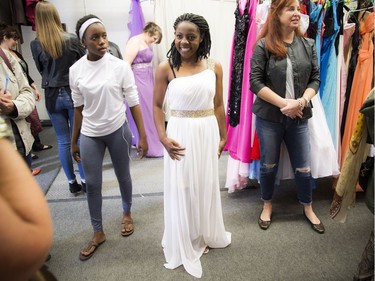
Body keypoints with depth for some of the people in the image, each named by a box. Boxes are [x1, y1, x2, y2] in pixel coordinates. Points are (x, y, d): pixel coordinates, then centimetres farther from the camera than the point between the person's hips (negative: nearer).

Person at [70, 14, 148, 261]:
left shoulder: (120, 66, -11)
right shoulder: (76, 70, -4)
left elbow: (134, 103, -6)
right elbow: (79, 108, 5)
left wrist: (143, 136, -8)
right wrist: (74, 141, 9)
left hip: (118, 130, -2)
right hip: (90, 135, 2)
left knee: (123, 176, 15)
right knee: (92, 184, 8)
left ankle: (127, 214, 43)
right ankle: (98, 233, 27)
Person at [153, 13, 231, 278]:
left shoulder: (214, 67, -1)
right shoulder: (166, 68, -8)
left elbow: (219, 105, 5)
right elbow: (157, 105, -3)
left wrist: (222, 137, 8)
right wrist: (163, 138, -13)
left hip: (208, 132, 3)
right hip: (180, 134, -3)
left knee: (207, 185, 18)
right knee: (181, 188, 10)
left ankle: (206, 235, 43)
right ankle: (184, 243, 33)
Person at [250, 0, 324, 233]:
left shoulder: (308, 45, 5)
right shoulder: (263, 46, -5)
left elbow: (315, 79, 4)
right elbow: (255, 82, -11)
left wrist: (301, 102, -14)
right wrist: (284, 102, -16)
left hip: (299, 117, 3)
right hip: (269, 117, -2)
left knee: (303, 167, 11)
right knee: (269, 165, 12)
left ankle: (308, 209, 34)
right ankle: (267, 205, 35)